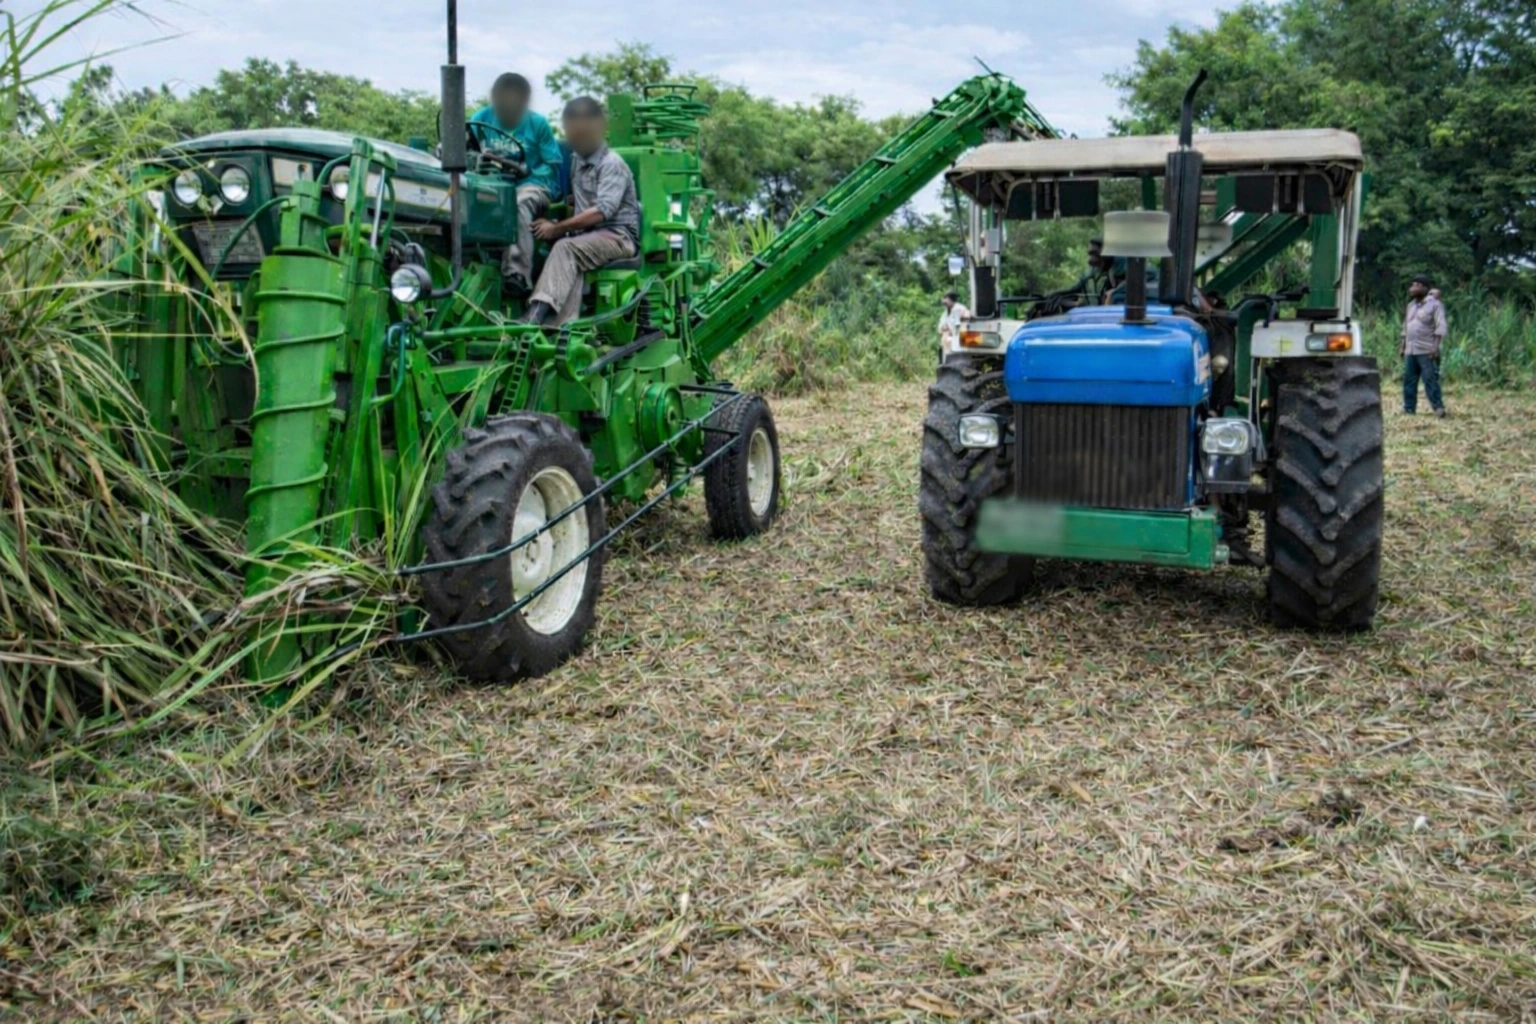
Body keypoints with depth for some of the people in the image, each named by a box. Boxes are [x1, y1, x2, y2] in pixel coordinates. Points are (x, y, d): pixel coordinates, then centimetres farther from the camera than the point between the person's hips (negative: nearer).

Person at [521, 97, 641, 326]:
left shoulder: (612, 164, -9)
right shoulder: (576, 161, 16)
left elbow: (602, 211, -21)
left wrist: (558, 228, -21)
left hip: (618, 235, -6)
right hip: (588, 235, 6)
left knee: (565, 248, -31)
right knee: (570, 263, -28)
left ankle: (536, 316, -44)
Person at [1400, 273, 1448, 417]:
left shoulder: (1434, 304, -5)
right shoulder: (1411, 305, 17)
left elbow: (1440, 327, -11)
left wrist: (1436, 346, -20)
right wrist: (1403, 346, 18)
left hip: (1426, 351, -7)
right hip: (1410, 351, 7)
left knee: (1430, 379, -9)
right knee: (1408, 380, 7)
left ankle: (1438, 408, -5)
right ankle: (1409, 409, 12)